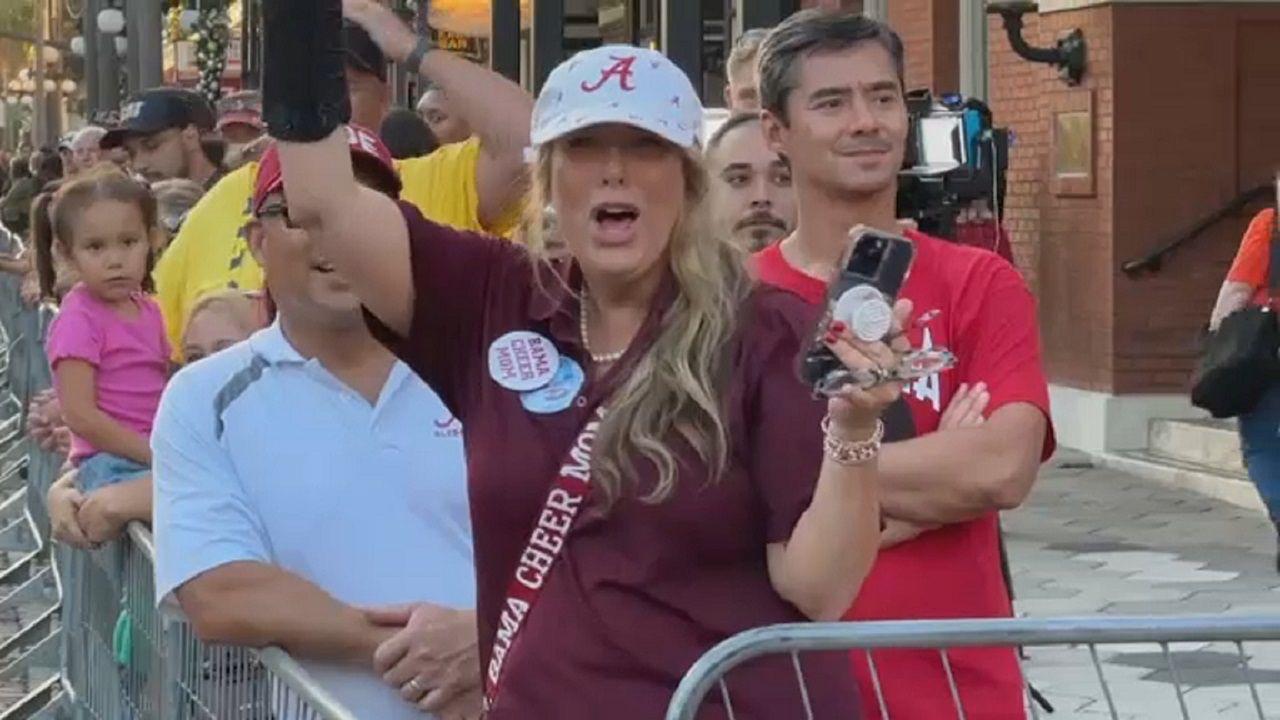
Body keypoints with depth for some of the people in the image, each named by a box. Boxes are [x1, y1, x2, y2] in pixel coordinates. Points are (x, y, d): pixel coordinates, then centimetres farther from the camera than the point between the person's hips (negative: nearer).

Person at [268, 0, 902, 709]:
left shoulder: (768, 333, -8)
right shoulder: (494, 302, 1)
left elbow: (817, 587, -12)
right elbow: (323, 201, -6)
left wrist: (852, 431, -28)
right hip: (535, 701, 3)